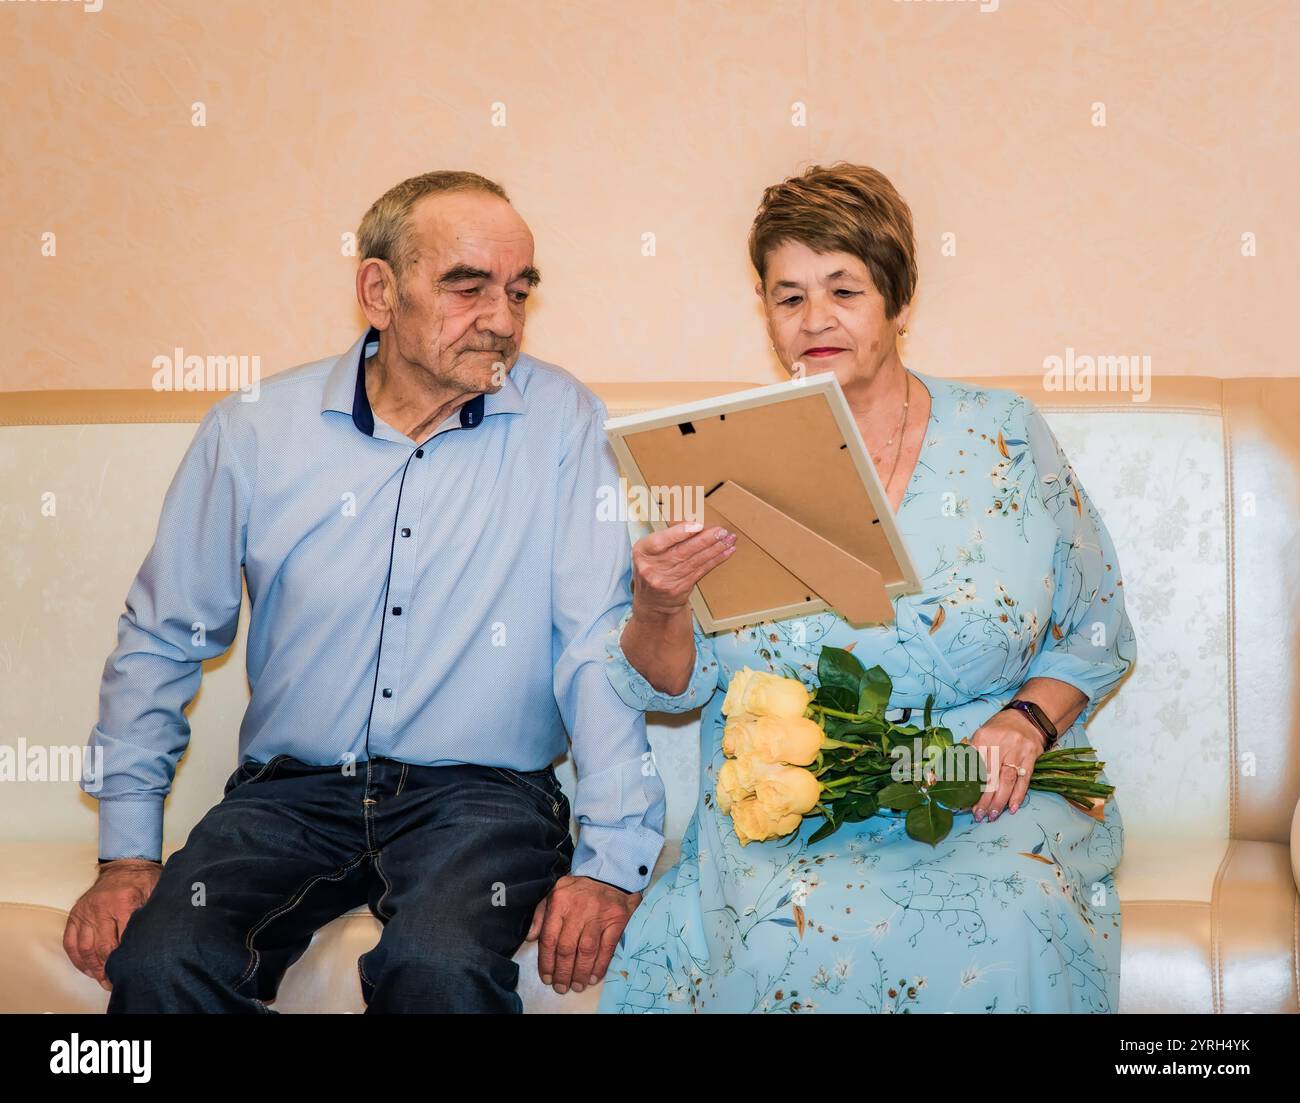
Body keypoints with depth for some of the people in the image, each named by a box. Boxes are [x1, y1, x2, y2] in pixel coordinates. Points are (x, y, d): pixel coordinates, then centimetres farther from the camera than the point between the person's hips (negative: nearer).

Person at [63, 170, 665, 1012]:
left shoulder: (560, 423, -1)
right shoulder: (256, 430, 4)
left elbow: (601, 641, -7)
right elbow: (163, 639, 10)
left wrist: (612, 859, -16)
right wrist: (127, 853, 3)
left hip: (480, 791, -2)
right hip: (290, 789, 2)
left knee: (441, 965, -33)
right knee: (160, 960, -25)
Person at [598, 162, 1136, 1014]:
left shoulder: (1006, 440, 5)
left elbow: (1094, 638, 10)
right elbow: (672, 685, 5)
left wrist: (1026, 722, -9)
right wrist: (657, 608, -17)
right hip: (785, 808, 0)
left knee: (1006, 939, -31)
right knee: (802, 941, -32)